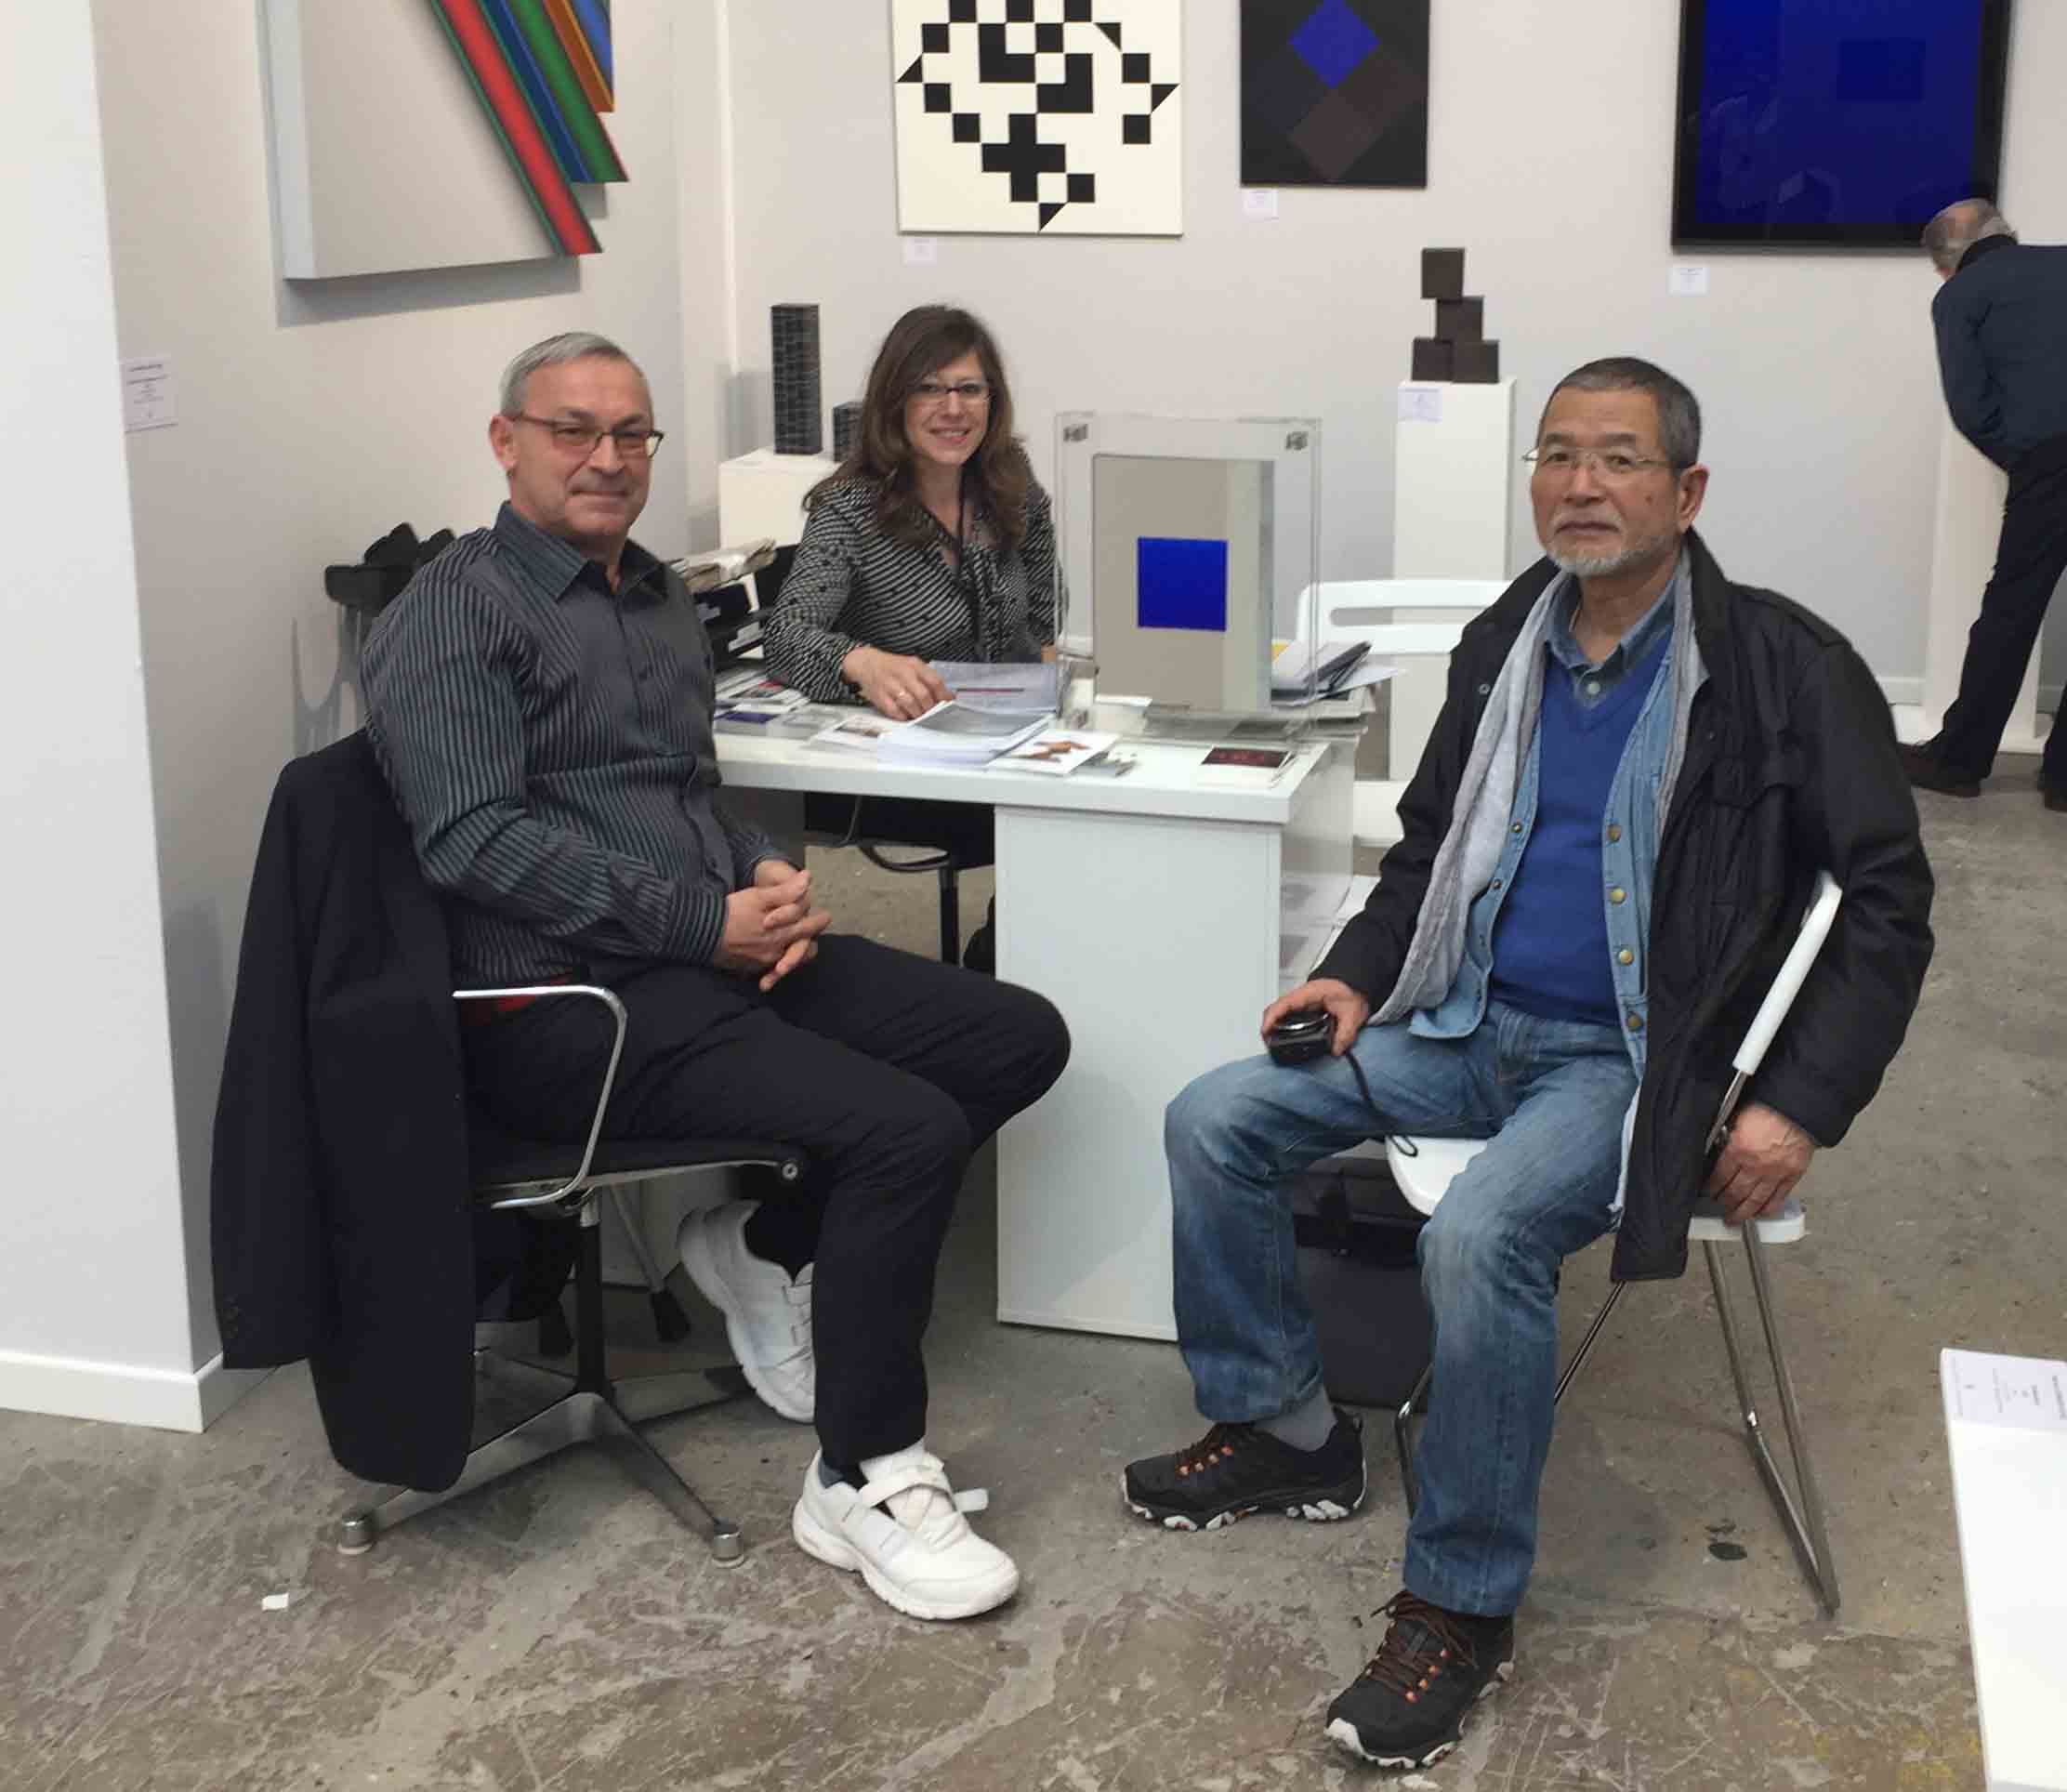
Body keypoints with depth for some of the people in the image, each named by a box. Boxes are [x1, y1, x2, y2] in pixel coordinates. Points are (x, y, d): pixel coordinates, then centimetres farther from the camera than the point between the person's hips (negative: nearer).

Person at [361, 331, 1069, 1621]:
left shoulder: (659, 595, 21)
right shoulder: (454, 616, -5)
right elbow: (477, 839, -16)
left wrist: (764, 873, 3)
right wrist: (708, 922, -19)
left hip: (719, 954, 9)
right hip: (573, 1001, -9)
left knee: (1019, 1038, -2)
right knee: (909, 1129, -25)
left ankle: (771, 1245, 12)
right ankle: (864, 1481, -7)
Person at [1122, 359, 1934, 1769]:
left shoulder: (1785, 669, -8)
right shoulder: (1504, 647, 9)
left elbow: (1886, 900, -9)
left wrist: (1800, 1109, -17)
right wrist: (1359, 974, 5)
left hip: (1629, 1056, -6)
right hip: (1469, 1024, 7)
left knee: (1480, 1235, -33)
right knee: (1214, 1123, -5)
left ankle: (1465, 1606, -14)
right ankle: (1285, 1433, 12)